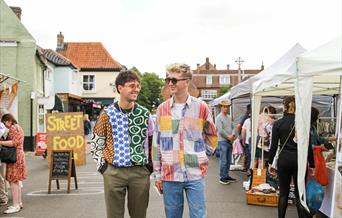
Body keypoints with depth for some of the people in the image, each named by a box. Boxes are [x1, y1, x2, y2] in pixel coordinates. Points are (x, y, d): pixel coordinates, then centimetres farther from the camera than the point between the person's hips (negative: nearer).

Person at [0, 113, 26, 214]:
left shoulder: (13, 128, -11)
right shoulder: (18, 127, 21)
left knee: (13, 181, -9)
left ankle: (15, 205, -7)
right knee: (16, 181, 15)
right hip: (19, 155, 11)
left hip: (15, 157, -11)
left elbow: (14, 142, -22)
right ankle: (19, 203, 22)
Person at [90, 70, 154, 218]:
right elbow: (96, 143, 6)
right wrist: (102, 166, 0)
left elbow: (151, 141, 13)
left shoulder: (144, 113, 4)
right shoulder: (108, 114, -2)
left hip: (140, 172, 2)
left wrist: (149, 165, 8)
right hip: (114, 172, -1)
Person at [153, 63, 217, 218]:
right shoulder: (162, 109, 2)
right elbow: (156, 144, 6)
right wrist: (157, 174, 5)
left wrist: (203, 155, 5)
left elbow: (211, 135, 14)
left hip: (195, 174, -1)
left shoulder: (201, 107, -1)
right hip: (169, 175, 1)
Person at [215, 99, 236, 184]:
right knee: (223, 161, -5)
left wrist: (232, 135, -3)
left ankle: (226, 176, 20)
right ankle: (222, 177, 2)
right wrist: (228, 137, -10)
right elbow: (220, 130, -15)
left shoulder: (229, 117, 15)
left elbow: (232, 127, 16)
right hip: (223, 141, -7)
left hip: (230, 141, 7)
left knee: (228, 160, 11)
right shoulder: (219, 117, -8)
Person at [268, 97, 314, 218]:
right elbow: (308, 146, -2)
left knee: (283, 193, 10)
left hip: (284, 160, 0)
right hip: (300, 160, 0)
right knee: (299, 194, 7)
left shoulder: (278, 123, -3)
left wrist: (270, 163, 7)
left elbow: (274, 145, -2)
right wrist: (312, 165, 5)